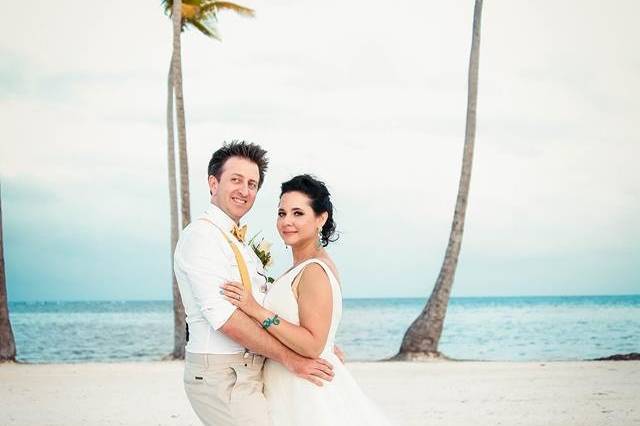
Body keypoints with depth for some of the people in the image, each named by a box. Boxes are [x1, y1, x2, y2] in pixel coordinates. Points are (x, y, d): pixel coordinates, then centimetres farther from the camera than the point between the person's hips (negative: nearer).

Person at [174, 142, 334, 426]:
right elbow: (223, 316, -20)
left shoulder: (240, 244, 18)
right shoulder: (201, 235, -11)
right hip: (223, 377, -9)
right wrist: (289, 358, -17)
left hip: (248, 374, 9)